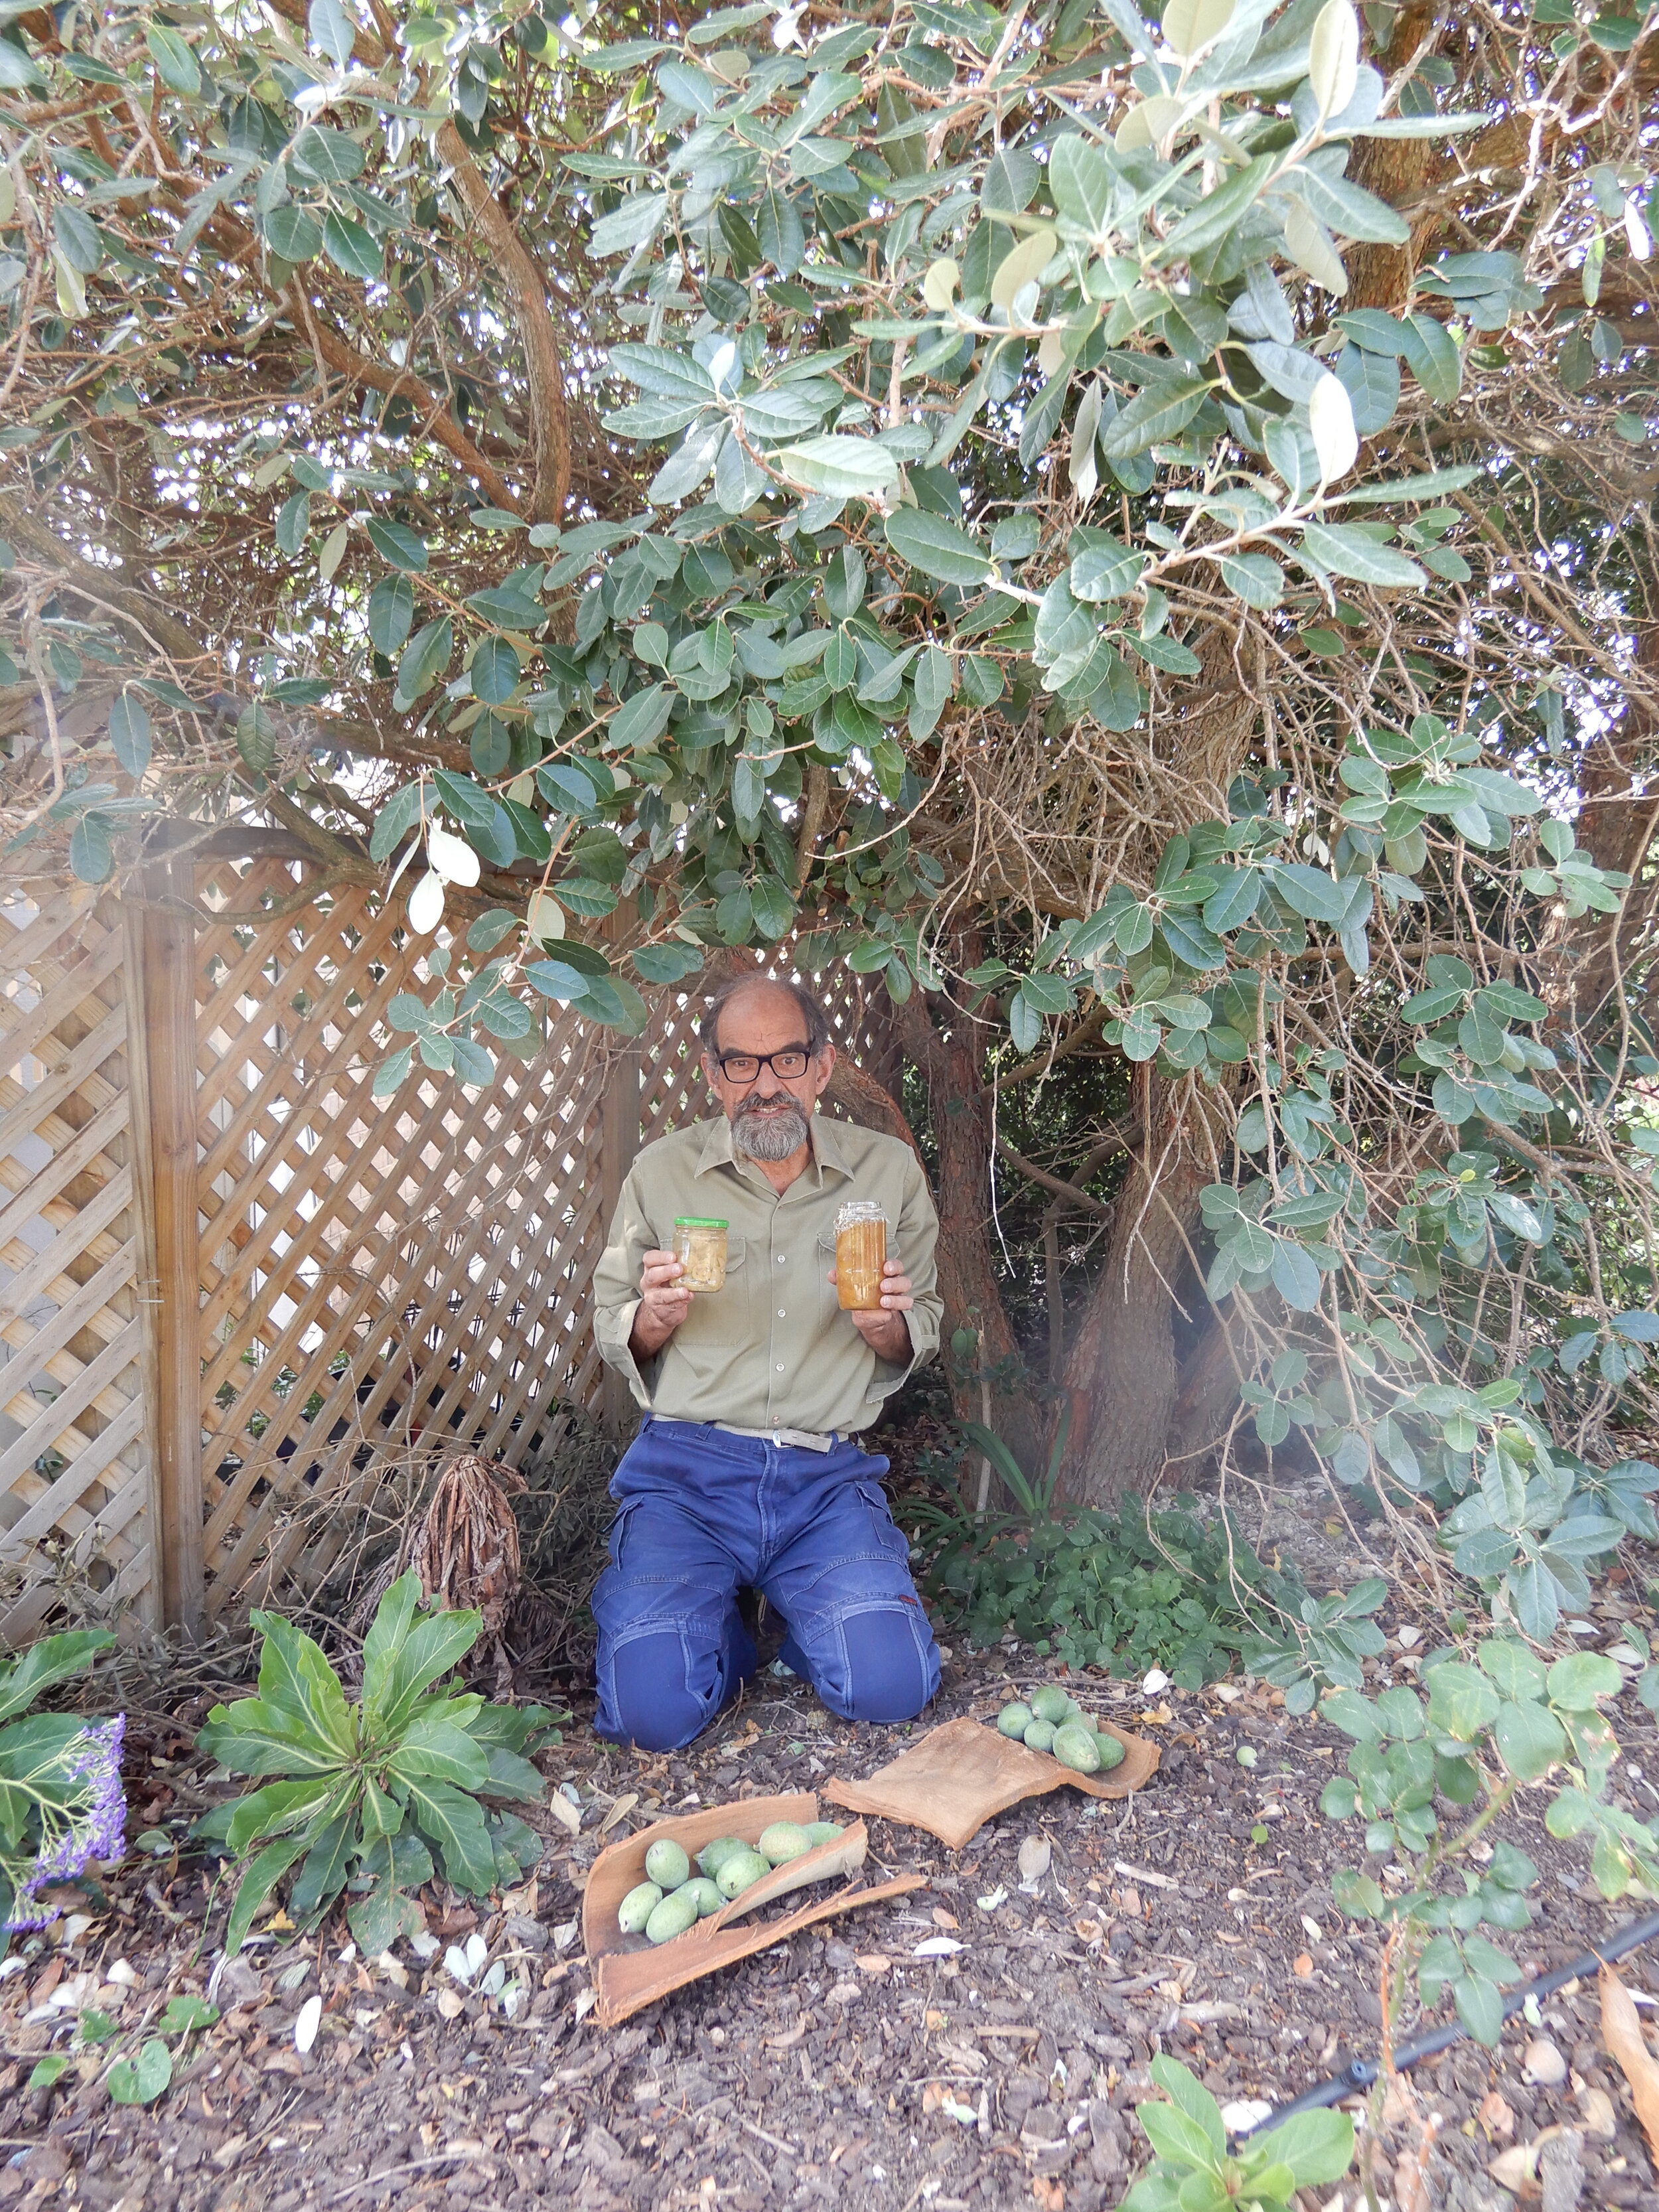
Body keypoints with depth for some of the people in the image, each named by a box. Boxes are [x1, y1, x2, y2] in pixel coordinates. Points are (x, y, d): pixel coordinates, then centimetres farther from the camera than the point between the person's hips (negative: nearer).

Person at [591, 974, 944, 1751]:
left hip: (827, 1478, 1)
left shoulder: (889, 1172, 4)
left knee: (890, 1686, -18)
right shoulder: (661, 1173, 2)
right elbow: (613, 1336, 11)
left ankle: (796, 1623, 16)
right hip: (687, 1468, 0)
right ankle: (722, 1629, 16)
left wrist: (887, 1326, -12)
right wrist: (656, 1319, -13)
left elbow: (921, 1334, 13)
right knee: (652, 1708, -18)